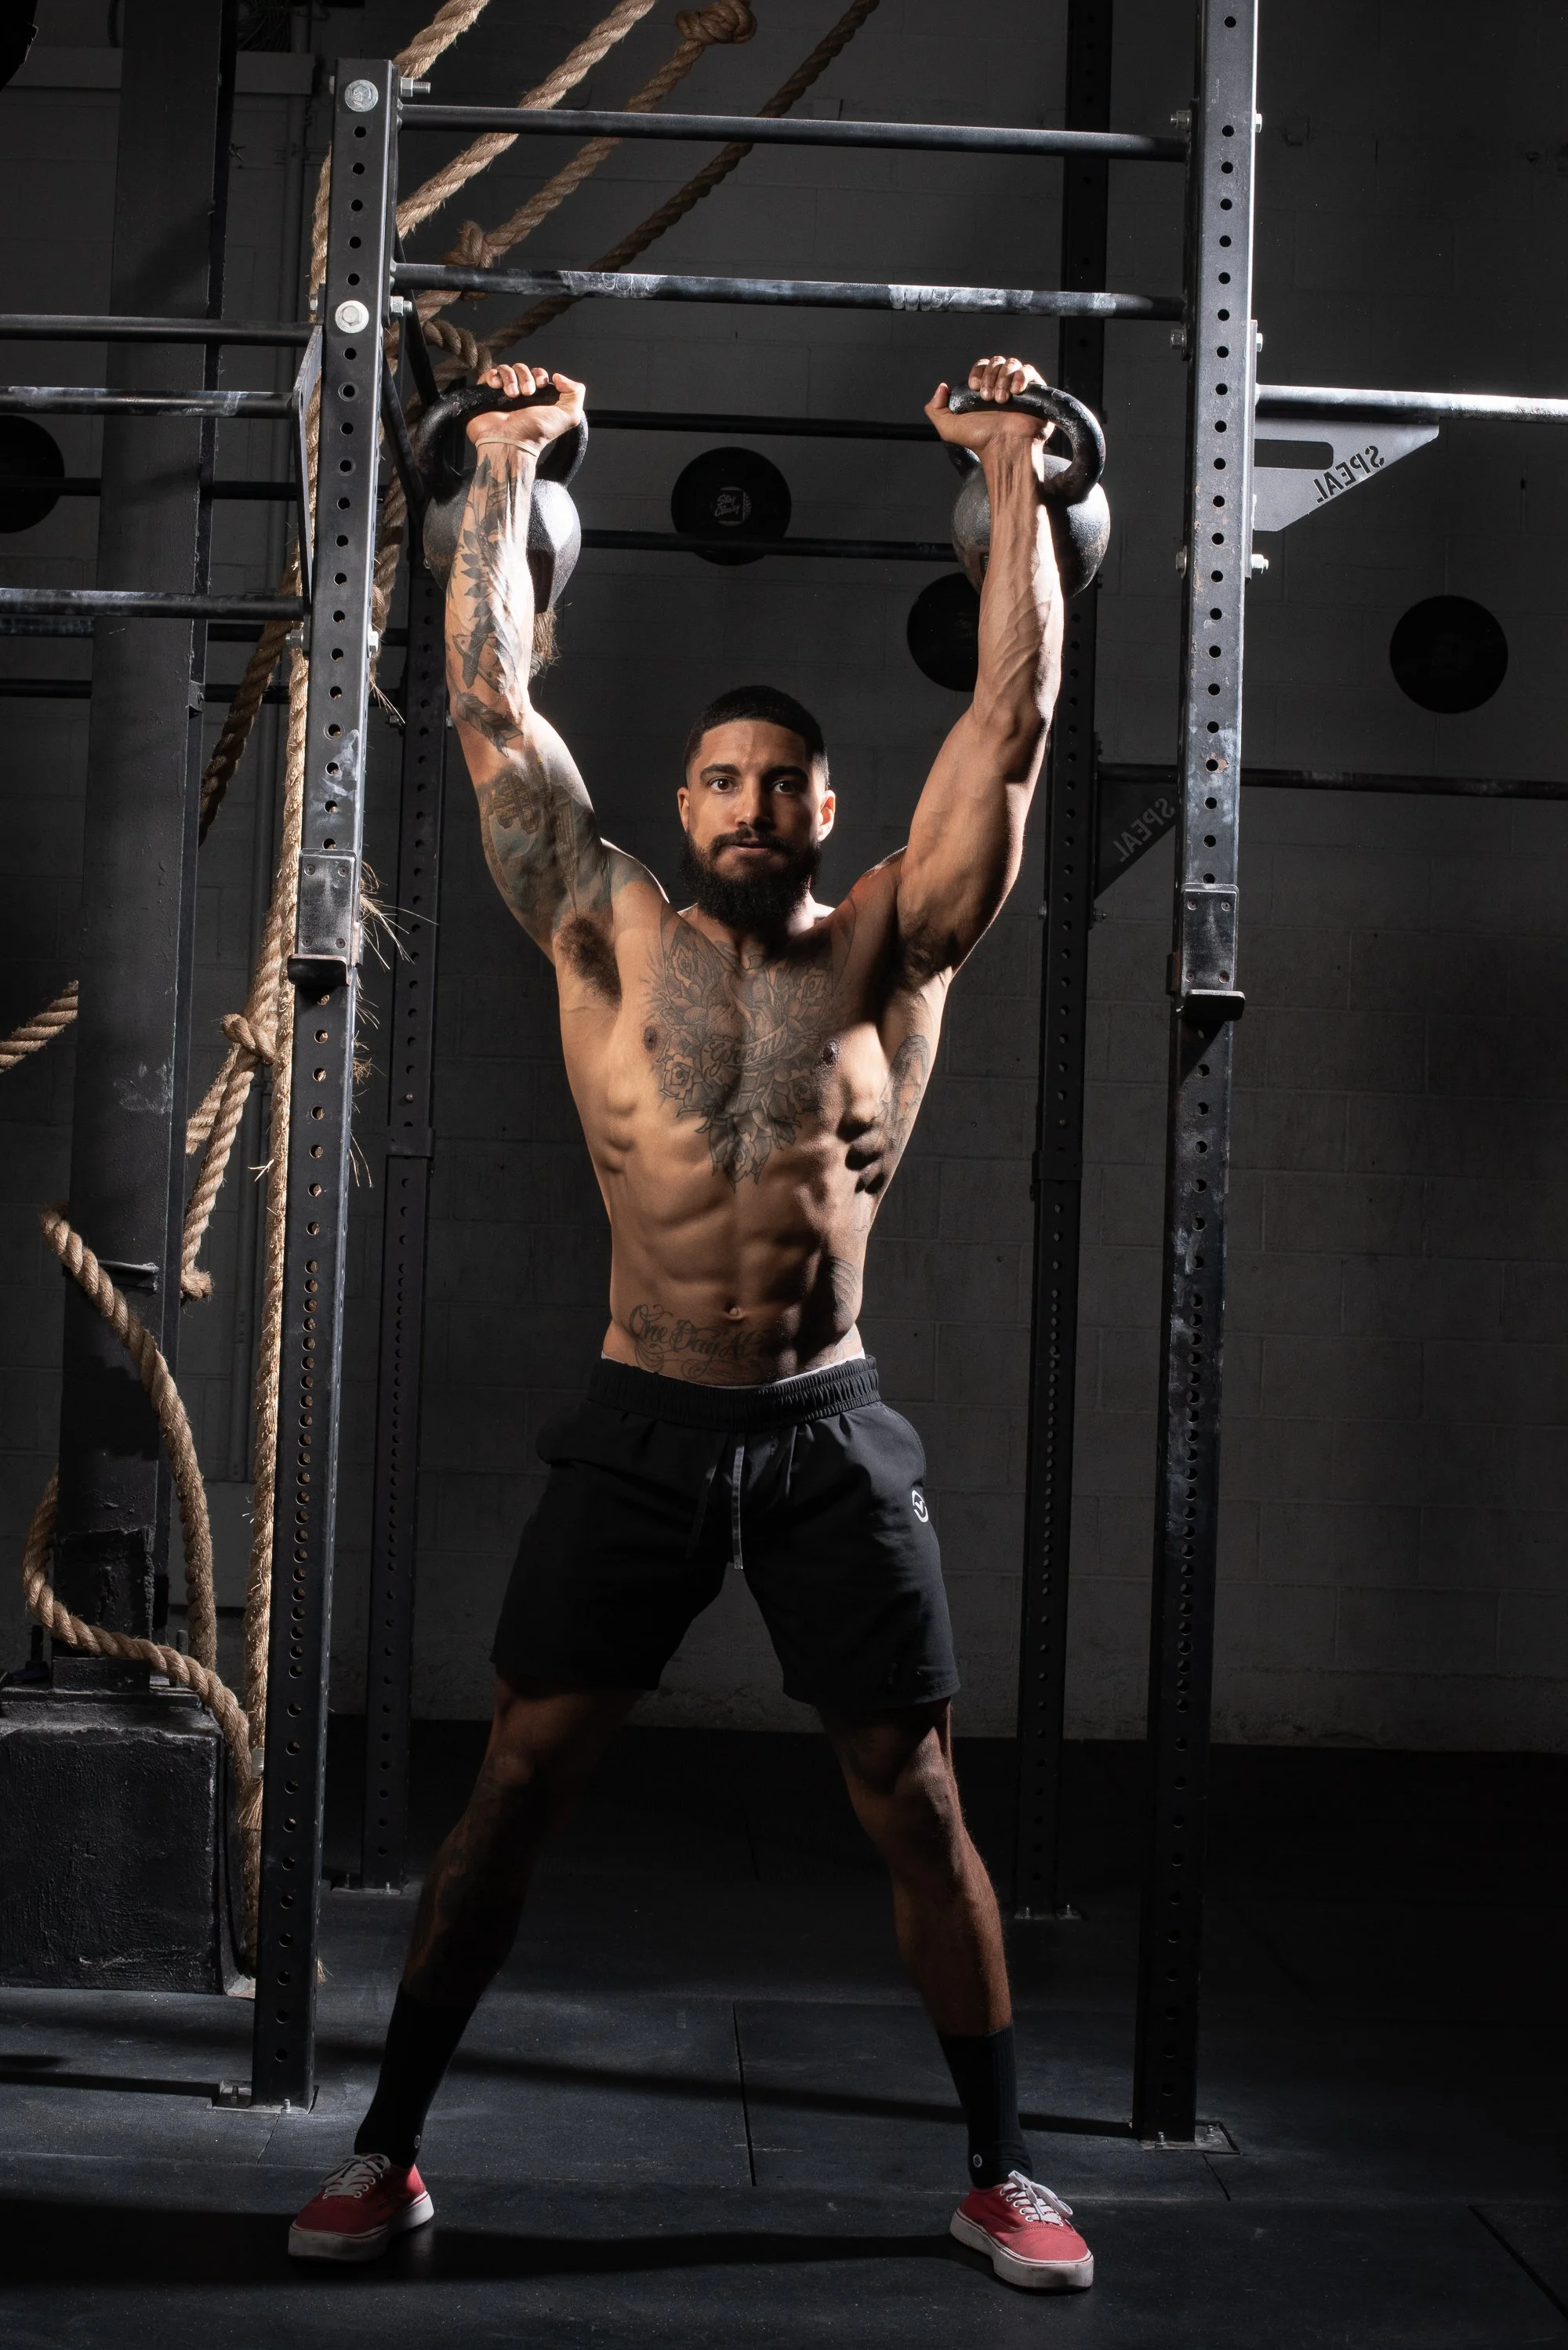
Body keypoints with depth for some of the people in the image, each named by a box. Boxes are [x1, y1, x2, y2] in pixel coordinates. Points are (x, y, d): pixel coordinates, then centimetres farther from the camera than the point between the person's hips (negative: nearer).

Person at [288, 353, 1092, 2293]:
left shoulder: (891, 951, 3)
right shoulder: (608, 941, 3)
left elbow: (1011, 721, 0)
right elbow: (494, 706, 3)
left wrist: (1015, 484, 0)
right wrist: (503, 476, 6)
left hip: (831, 1438, 0)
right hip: (640, 1427, 0)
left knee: (918, 1808, 4)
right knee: (512, 1788, 3)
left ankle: (998, 2170, 20)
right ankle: (388, 2146, 18)